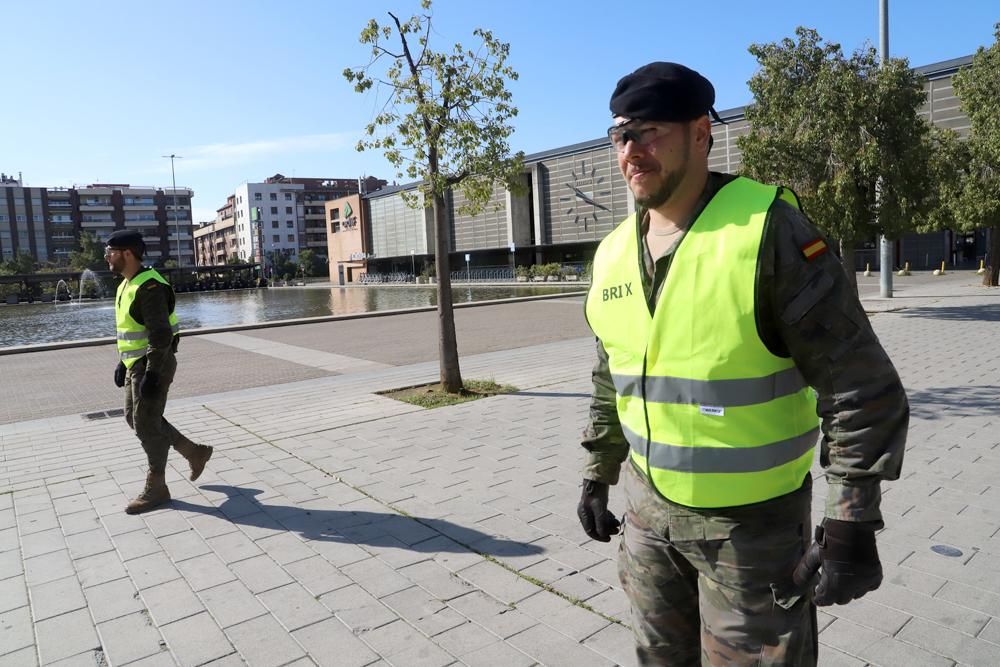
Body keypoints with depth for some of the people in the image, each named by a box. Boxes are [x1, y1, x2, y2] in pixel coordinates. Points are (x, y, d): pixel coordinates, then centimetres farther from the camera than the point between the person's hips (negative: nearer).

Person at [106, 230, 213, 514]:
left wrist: (151, 373, -26)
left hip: (153, 364, -10)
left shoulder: (149, 286, -20)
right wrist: (122, 363, 21)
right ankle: (194, 452, 24)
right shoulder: (127, 284, 12)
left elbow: (161, 334, -25)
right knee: (135, 418, 15)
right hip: (137, 363, 10)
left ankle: (156, 489, 11)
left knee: (146, 424, -2)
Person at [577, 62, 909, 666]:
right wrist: (597, 478, 15)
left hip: (753, 521, -5)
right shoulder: (613, 254, 1)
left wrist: (852, 524, -17)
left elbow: (863, 385, -16)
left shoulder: (767, 229, -18)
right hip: (649, 511, 6)